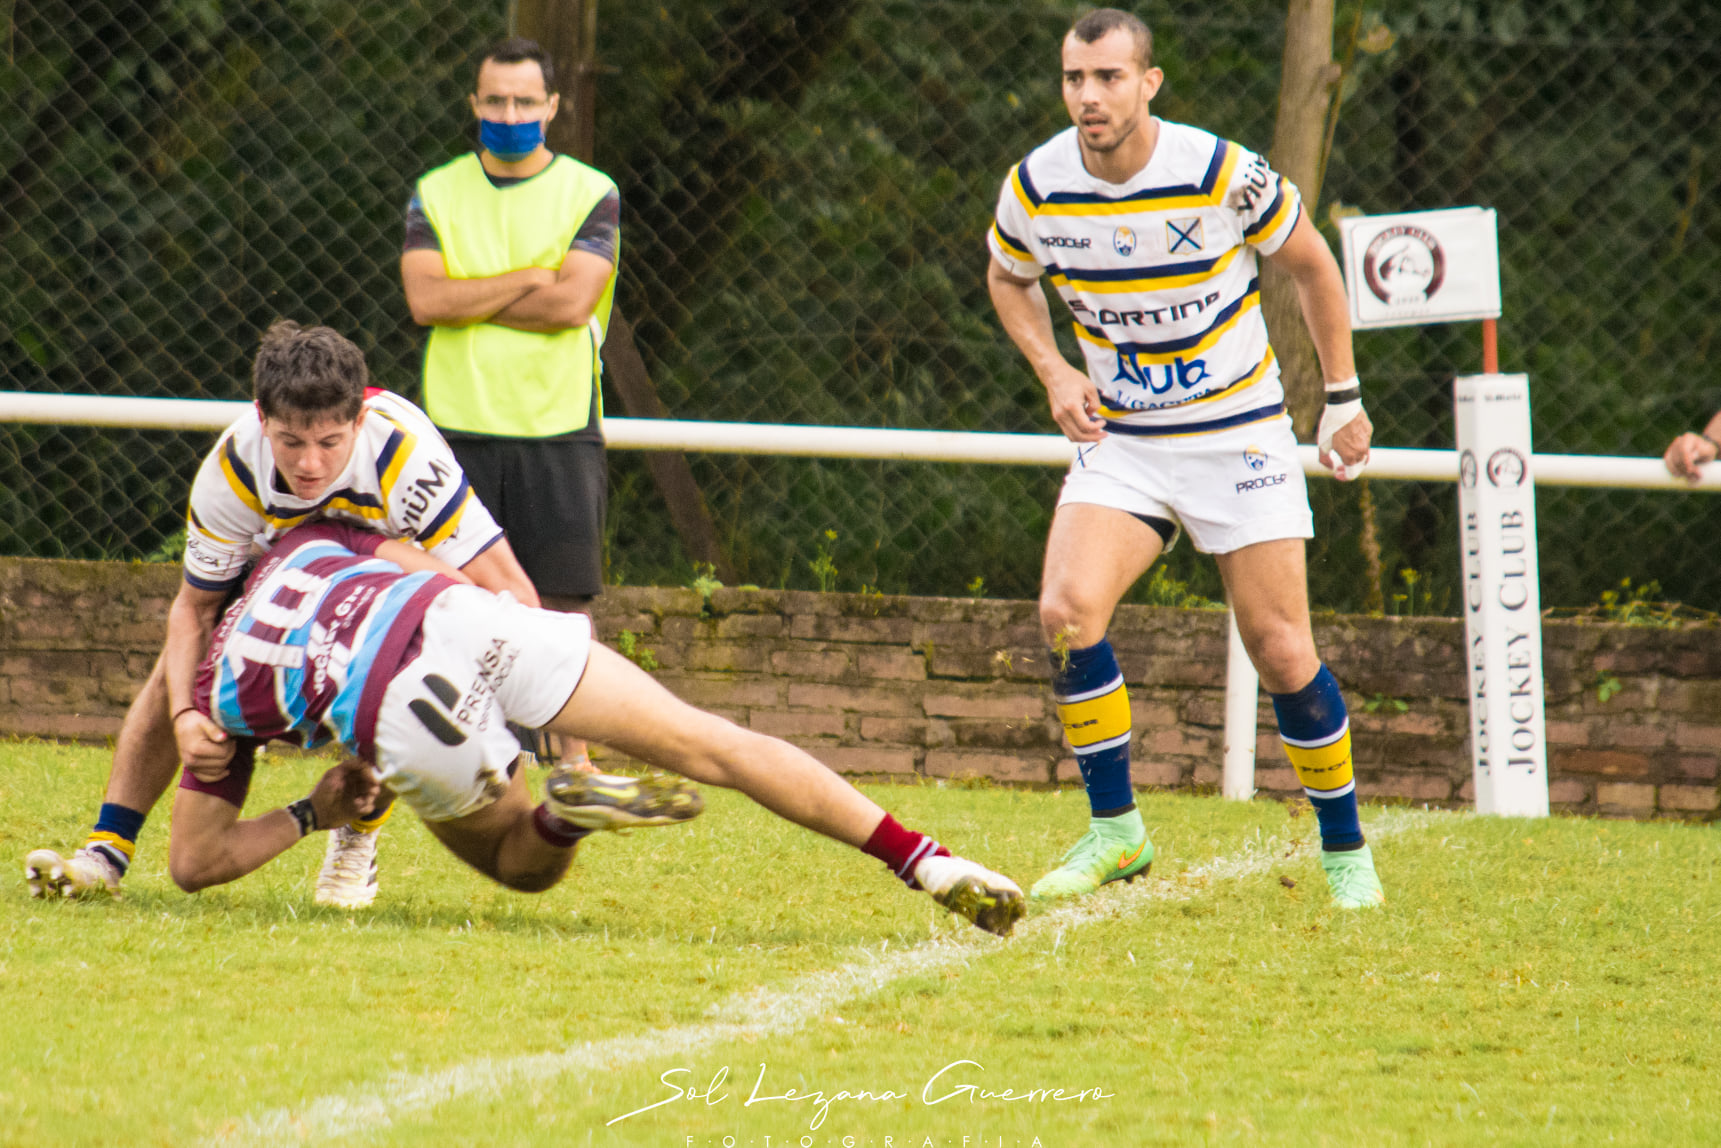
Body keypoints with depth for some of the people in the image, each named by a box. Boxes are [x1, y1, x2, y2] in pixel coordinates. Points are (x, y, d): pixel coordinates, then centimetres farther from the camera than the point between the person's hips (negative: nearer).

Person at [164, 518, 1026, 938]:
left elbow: (194, 862, 29)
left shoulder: (220, 692, 30)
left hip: (409, 723, -1)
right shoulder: (304, 541, 35)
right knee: (714, 747, 3)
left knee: (523, 861, 28)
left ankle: (566, 814, -8)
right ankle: (926, 861, -10)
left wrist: (314, 814, 41)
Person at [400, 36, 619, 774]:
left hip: (558, 428, -1)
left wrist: (470, 299, -6)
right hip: (460, 428, 1)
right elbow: (425, 298, -6)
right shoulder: (437, 194, 9)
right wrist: (530, 280, -10)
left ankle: (574, 758, 4)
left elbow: (572, 303, -11)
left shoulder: (590, 194, 2)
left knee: (564, 601, -2)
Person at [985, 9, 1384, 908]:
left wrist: (1343, 398, 2)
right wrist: (1054, 371, -3)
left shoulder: (1222, 174, -18)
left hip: (1240, 436, -2)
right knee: (1067, 610, -20)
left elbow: (1310, 264, 0)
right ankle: (1114, 831, -5)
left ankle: (1345, 850, 16)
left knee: (1282, 655, -4)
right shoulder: (1035, 187, -9)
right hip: (1120, 439, 2)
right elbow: (1008, 278, 14)